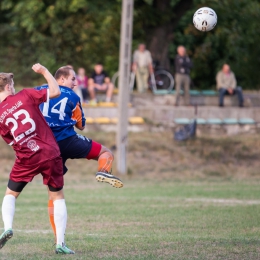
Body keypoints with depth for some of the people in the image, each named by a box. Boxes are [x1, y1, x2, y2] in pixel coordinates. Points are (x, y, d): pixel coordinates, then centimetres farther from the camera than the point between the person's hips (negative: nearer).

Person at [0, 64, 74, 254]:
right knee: (58, 196, 12)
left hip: (26, 159, 0)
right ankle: (60, 243, 7)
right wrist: (44, 71, 8)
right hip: (50, 154, 0)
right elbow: (55, 92, -2)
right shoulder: (25, 96, -5)